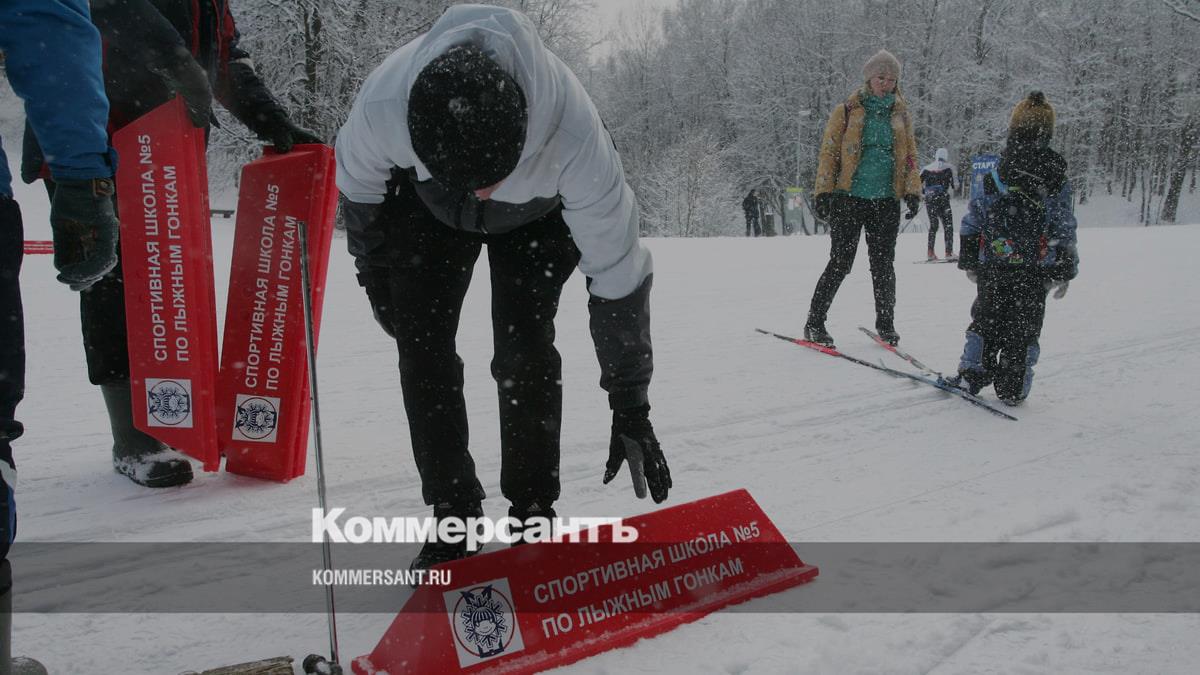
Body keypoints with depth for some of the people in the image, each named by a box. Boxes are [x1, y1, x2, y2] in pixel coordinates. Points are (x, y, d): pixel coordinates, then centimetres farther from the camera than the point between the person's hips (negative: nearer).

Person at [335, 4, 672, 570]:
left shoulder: (572, 132, -43)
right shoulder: (380, 104, -39)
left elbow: (618, 273, -34)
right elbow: (357, 187, -13)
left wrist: (630, 408, -29)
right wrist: (375, 277, 1)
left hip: (540, 211, -1)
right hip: (429, 205, 2)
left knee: (524, 348, -16)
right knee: (421, 346, -8)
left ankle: (533, 513, 1)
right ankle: (453, 516, 5)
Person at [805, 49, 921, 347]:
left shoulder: (901, 115, 14)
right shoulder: (847, 112, 3)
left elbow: (910, 156, 16)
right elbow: (829, 152, 1)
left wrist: (912, 192, 4)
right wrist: (823, 193, -7)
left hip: (886, 200, 3)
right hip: (849, 197, -3)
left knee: (883, 264, 6)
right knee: (840, 262, -5)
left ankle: (885, 323, 19)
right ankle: (814, 323, 5)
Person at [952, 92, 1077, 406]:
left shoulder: (995, 171, -1)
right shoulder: (1056, 177, -2)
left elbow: (972, 221, 1)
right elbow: (1065, 230, 0)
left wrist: (969, 261, 10)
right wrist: (1065, 272, 8)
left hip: (993, 266, 1)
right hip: (1035, 272, -1)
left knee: (986, 320, 15)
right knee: (1024, 328, 9)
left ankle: (973, 374, 13)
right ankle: (1012, 388, 11)